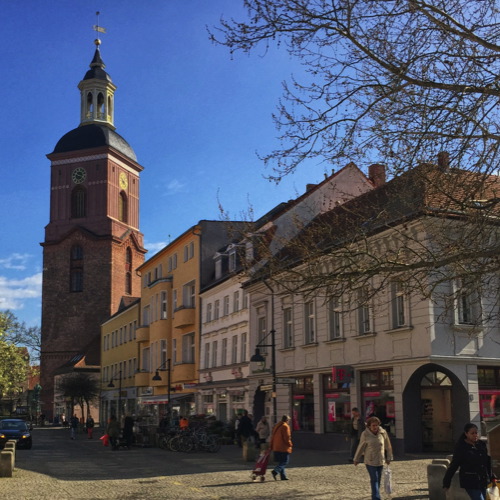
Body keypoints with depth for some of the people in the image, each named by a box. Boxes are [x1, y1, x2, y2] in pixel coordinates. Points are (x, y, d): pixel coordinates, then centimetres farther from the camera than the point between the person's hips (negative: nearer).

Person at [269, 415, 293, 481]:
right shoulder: (285, 426, -11)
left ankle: (283, 476, 11)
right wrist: (290, 444, -1)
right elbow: (287, 437, -15)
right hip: (284, 448, -8)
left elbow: (272, 436, 16)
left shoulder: (276, 426, 15)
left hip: (276, 448, 8)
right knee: (285, 461, -5)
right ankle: (275, 471, -23)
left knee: (281, 462, 13)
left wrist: (271, 446, 18)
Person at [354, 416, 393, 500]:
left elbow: (387, 446, 8)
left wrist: (388, 458, 14)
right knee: (374, 480, -10)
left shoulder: (383, 433, -4)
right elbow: (361, 447, 0)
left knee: (378, 480, 11)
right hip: (370, 461, -3)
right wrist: (356, 459, 8)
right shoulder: (365, 434, -10)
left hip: (380, 461, 3)